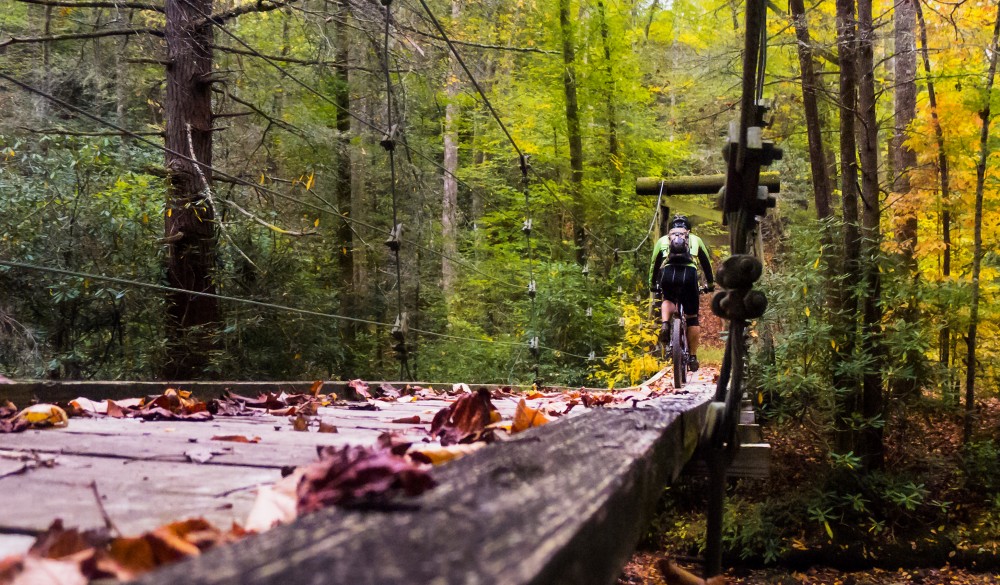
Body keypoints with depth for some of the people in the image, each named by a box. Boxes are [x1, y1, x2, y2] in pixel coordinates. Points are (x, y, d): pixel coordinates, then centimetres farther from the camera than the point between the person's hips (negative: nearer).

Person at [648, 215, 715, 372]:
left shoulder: (663, 240, 29)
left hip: (668, 274, 1)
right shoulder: (695, 240, 30)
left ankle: (665, 324, 4)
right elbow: (706, 263, 36)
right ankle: (693, 357, 12)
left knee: (667, 300, 33)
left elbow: (654, 263, 33)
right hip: (689, 274, -1)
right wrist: (710, 283, 48)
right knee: (692, 317, 14)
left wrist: (653, 285, 45)